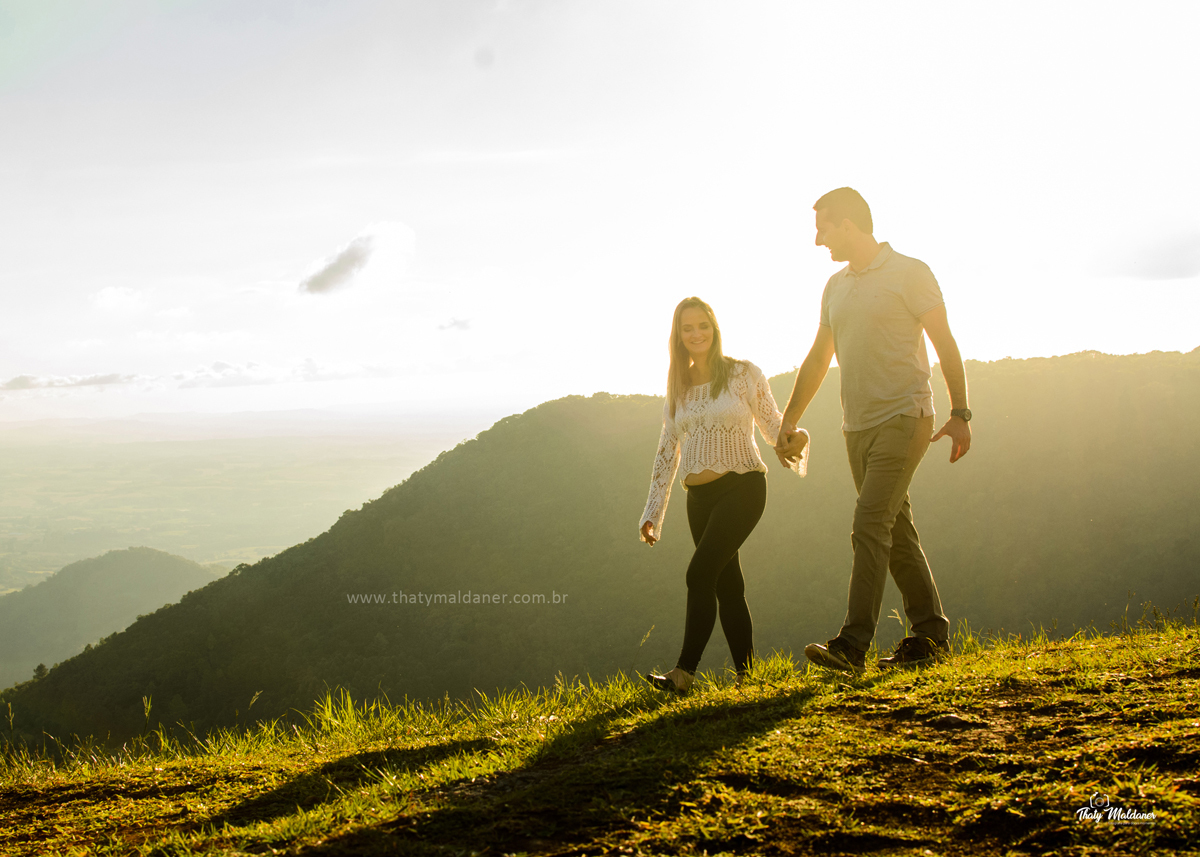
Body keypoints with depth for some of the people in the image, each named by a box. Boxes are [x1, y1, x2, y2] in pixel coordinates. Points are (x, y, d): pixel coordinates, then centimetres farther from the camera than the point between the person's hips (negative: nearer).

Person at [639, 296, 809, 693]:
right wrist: (652, 513, 10)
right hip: (700, 497, 5)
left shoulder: (744, 374, -2)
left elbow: (774, 426, 0)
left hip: (742, 486, -5)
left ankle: (684, 673, -22)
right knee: (728, 586, 6)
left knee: (701, 572, -20)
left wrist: (797, 437, -25)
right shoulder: (678, 388, 11)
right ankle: (746, 674, 11)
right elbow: (667, 453, 13)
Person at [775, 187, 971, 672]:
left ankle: (853, 644, -21)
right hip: (858, 426, 7)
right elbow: (818, 360, 22)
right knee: (896, 533, 9)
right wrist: (789, 422, 21)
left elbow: (945, 344, -5)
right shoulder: (836, 286, 15)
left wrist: (960, 413, -12)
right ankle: (930, 633, 17)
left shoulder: (909, 274, -4)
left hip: (903, 418, -7)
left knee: (870, 525, -17)